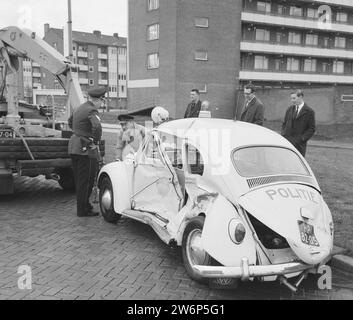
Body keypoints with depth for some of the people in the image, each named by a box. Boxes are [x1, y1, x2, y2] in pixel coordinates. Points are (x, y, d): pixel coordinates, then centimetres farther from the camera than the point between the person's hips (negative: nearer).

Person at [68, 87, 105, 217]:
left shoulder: (80, 108, 13)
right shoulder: (92, 111, -16)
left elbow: (70, 122, 32)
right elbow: (97, 127, -36)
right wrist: (94, 142, -22)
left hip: (74, 146, 9)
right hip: (86, 149, -9)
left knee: (79, 179, 17)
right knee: (86, 181, -1)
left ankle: (83, 205, 29)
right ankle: (83, 210, 5)